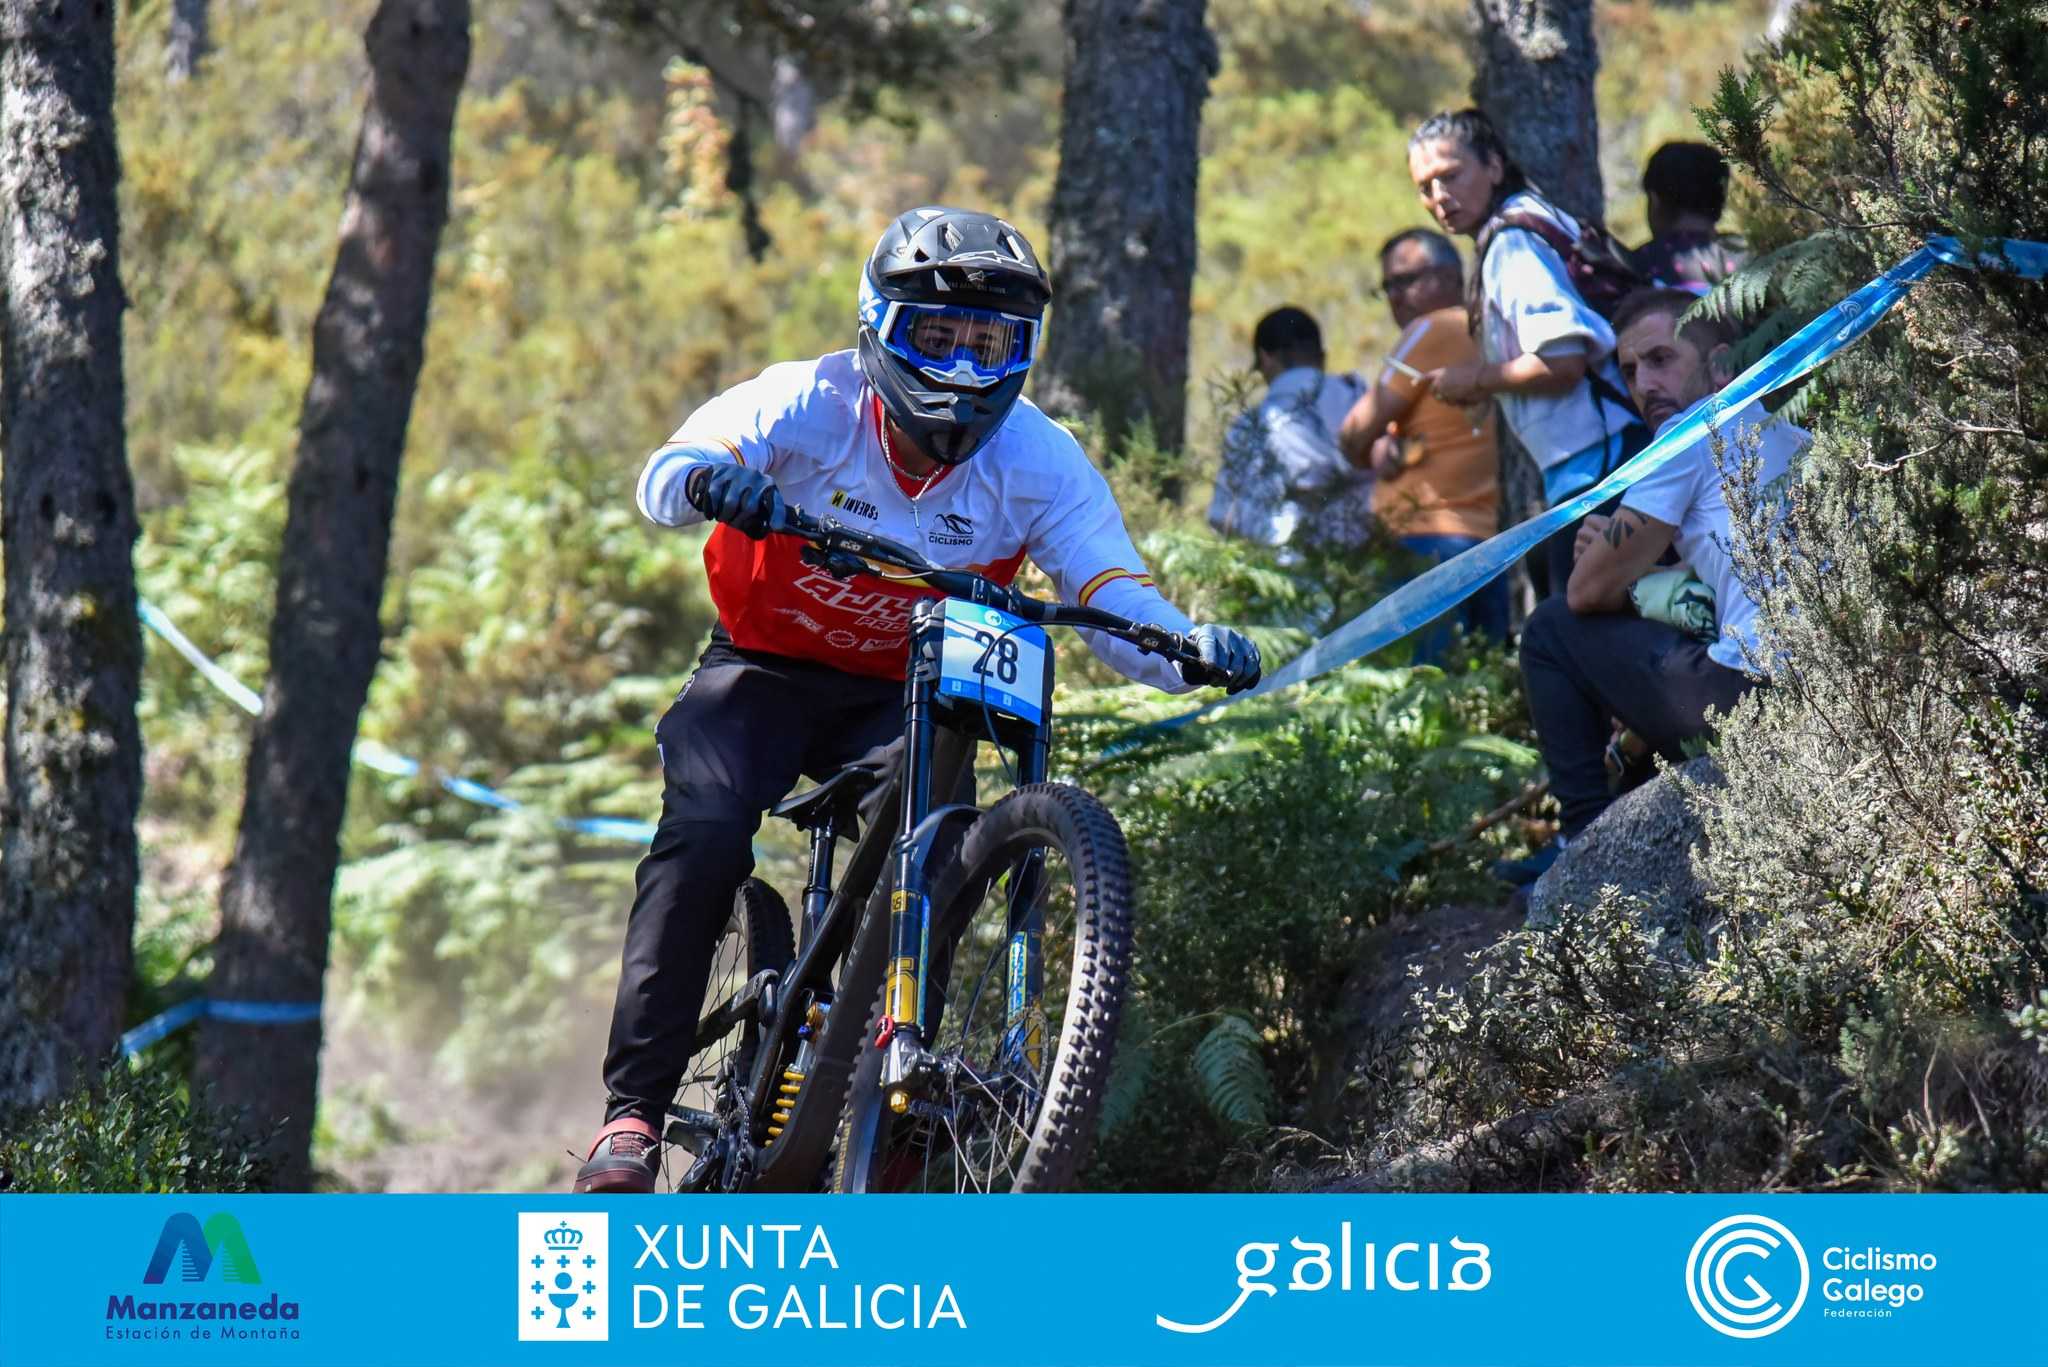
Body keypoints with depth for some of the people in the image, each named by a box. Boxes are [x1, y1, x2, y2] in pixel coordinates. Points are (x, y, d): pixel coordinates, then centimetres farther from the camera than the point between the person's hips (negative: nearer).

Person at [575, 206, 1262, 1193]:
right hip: (766, 675, -2)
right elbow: (665, 474, -31)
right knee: (705, 843, -25)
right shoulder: (811, 406, -18)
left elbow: (1116, 601, -20)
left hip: (905, 700, 2)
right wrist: (712, 482, -56)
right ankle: (634, 1112, -20)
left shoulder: (1037, 463, -14)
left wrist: (1191, 650, -42)